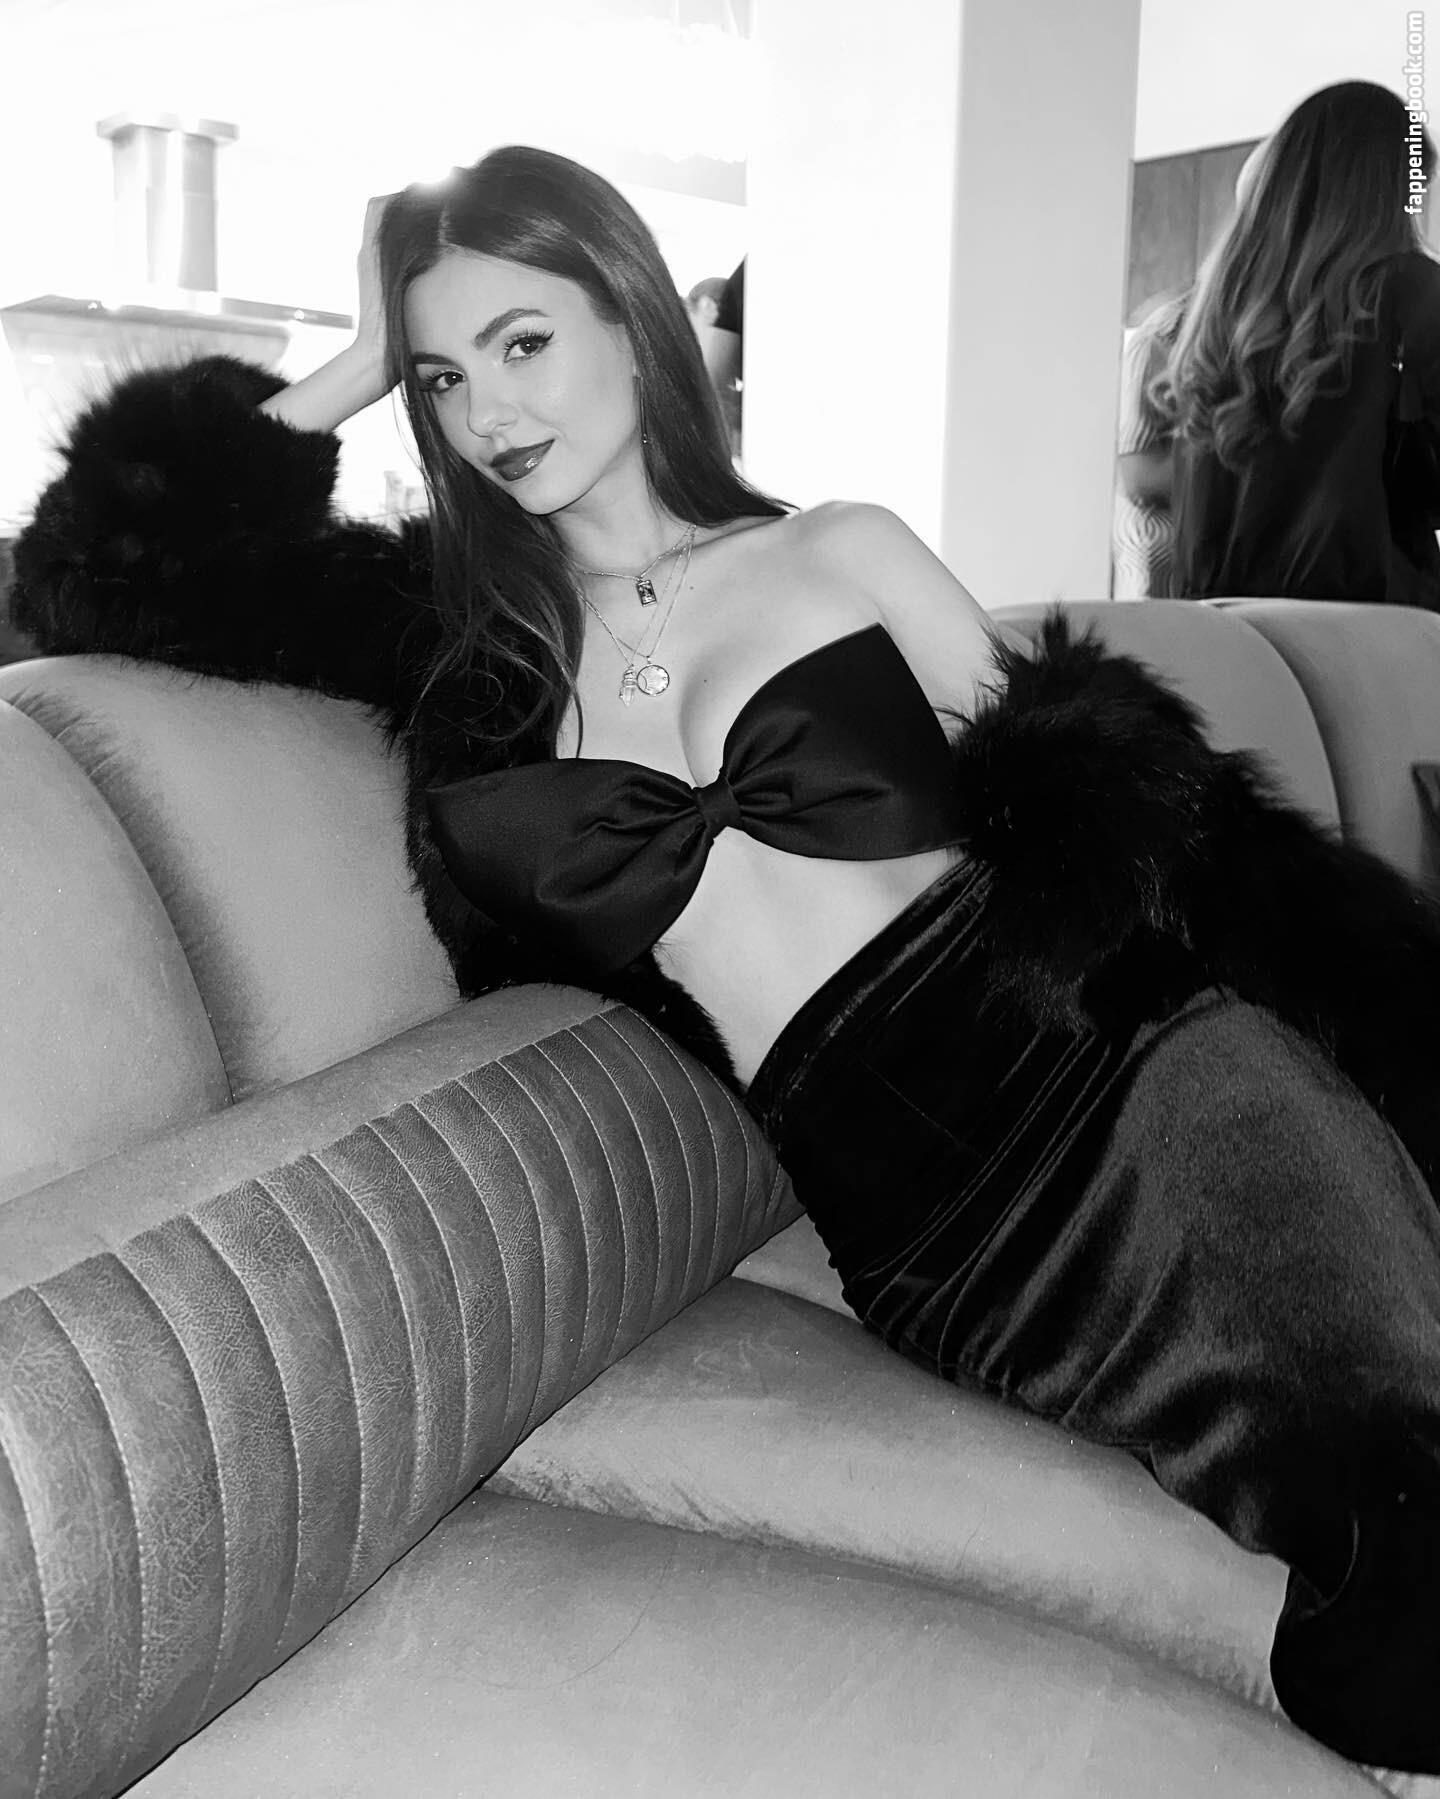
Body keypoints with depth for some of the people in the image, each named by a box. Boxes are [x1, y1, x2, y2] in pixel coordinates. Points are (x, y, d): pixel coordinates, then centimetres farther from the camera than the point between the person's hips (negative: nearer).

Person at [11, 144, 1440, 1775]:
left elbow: (1110, 810, 9)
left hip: (1109, 1043, 1)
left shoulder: (837, 554, 14)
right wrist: (356, 369, 15)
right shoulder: (468, 645, 16)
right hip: (903, 1186, -1)